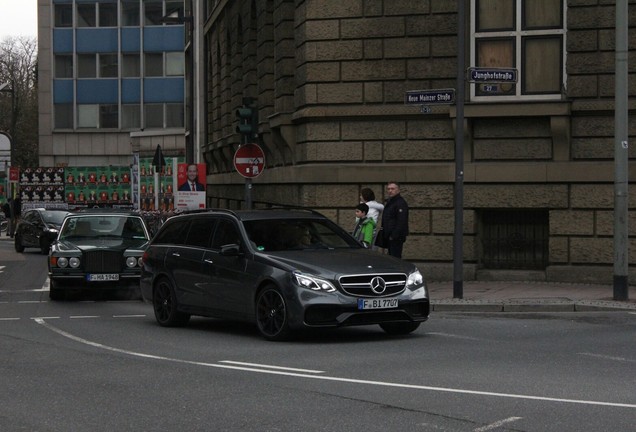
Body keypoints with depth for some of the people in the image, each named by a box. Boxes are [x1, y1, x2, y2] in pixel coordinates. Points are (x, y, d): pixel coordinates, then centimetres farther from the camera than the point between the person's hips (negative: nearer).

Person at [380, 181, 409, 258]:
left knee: (395, 257, -12)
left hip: (396, 237, -10)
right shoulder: (388, 202, 19)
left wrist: (394, 236, -23)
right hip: (389, 237, 10)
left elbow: (401, 222, -21)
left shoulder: (401, 203, -13)